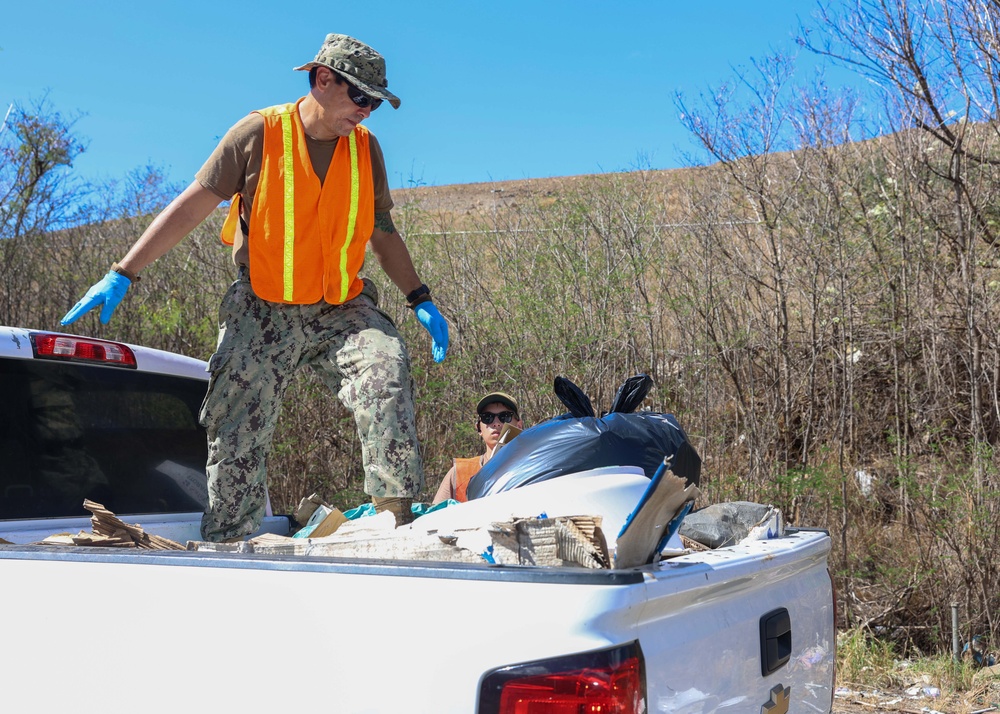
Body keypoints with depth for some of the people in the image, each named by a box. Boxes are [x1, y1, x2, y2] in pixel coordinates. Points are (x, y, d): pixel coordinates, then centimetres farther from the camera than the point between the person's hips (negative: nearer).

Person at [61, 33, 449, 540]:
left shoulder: (365, 147, 6)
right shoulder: (259, 134, -5)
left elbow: (382, 233, 17)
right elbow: (190, 207, -4)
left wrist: (420, 300, 9)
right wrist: (122, 275, -8)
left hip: (343, 311, 2)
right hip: (263, 313, -2)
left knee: (386, 369, -26)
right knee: (236, 437, -2)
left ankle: (397, 514, -23)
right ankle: (224, 547, 12)